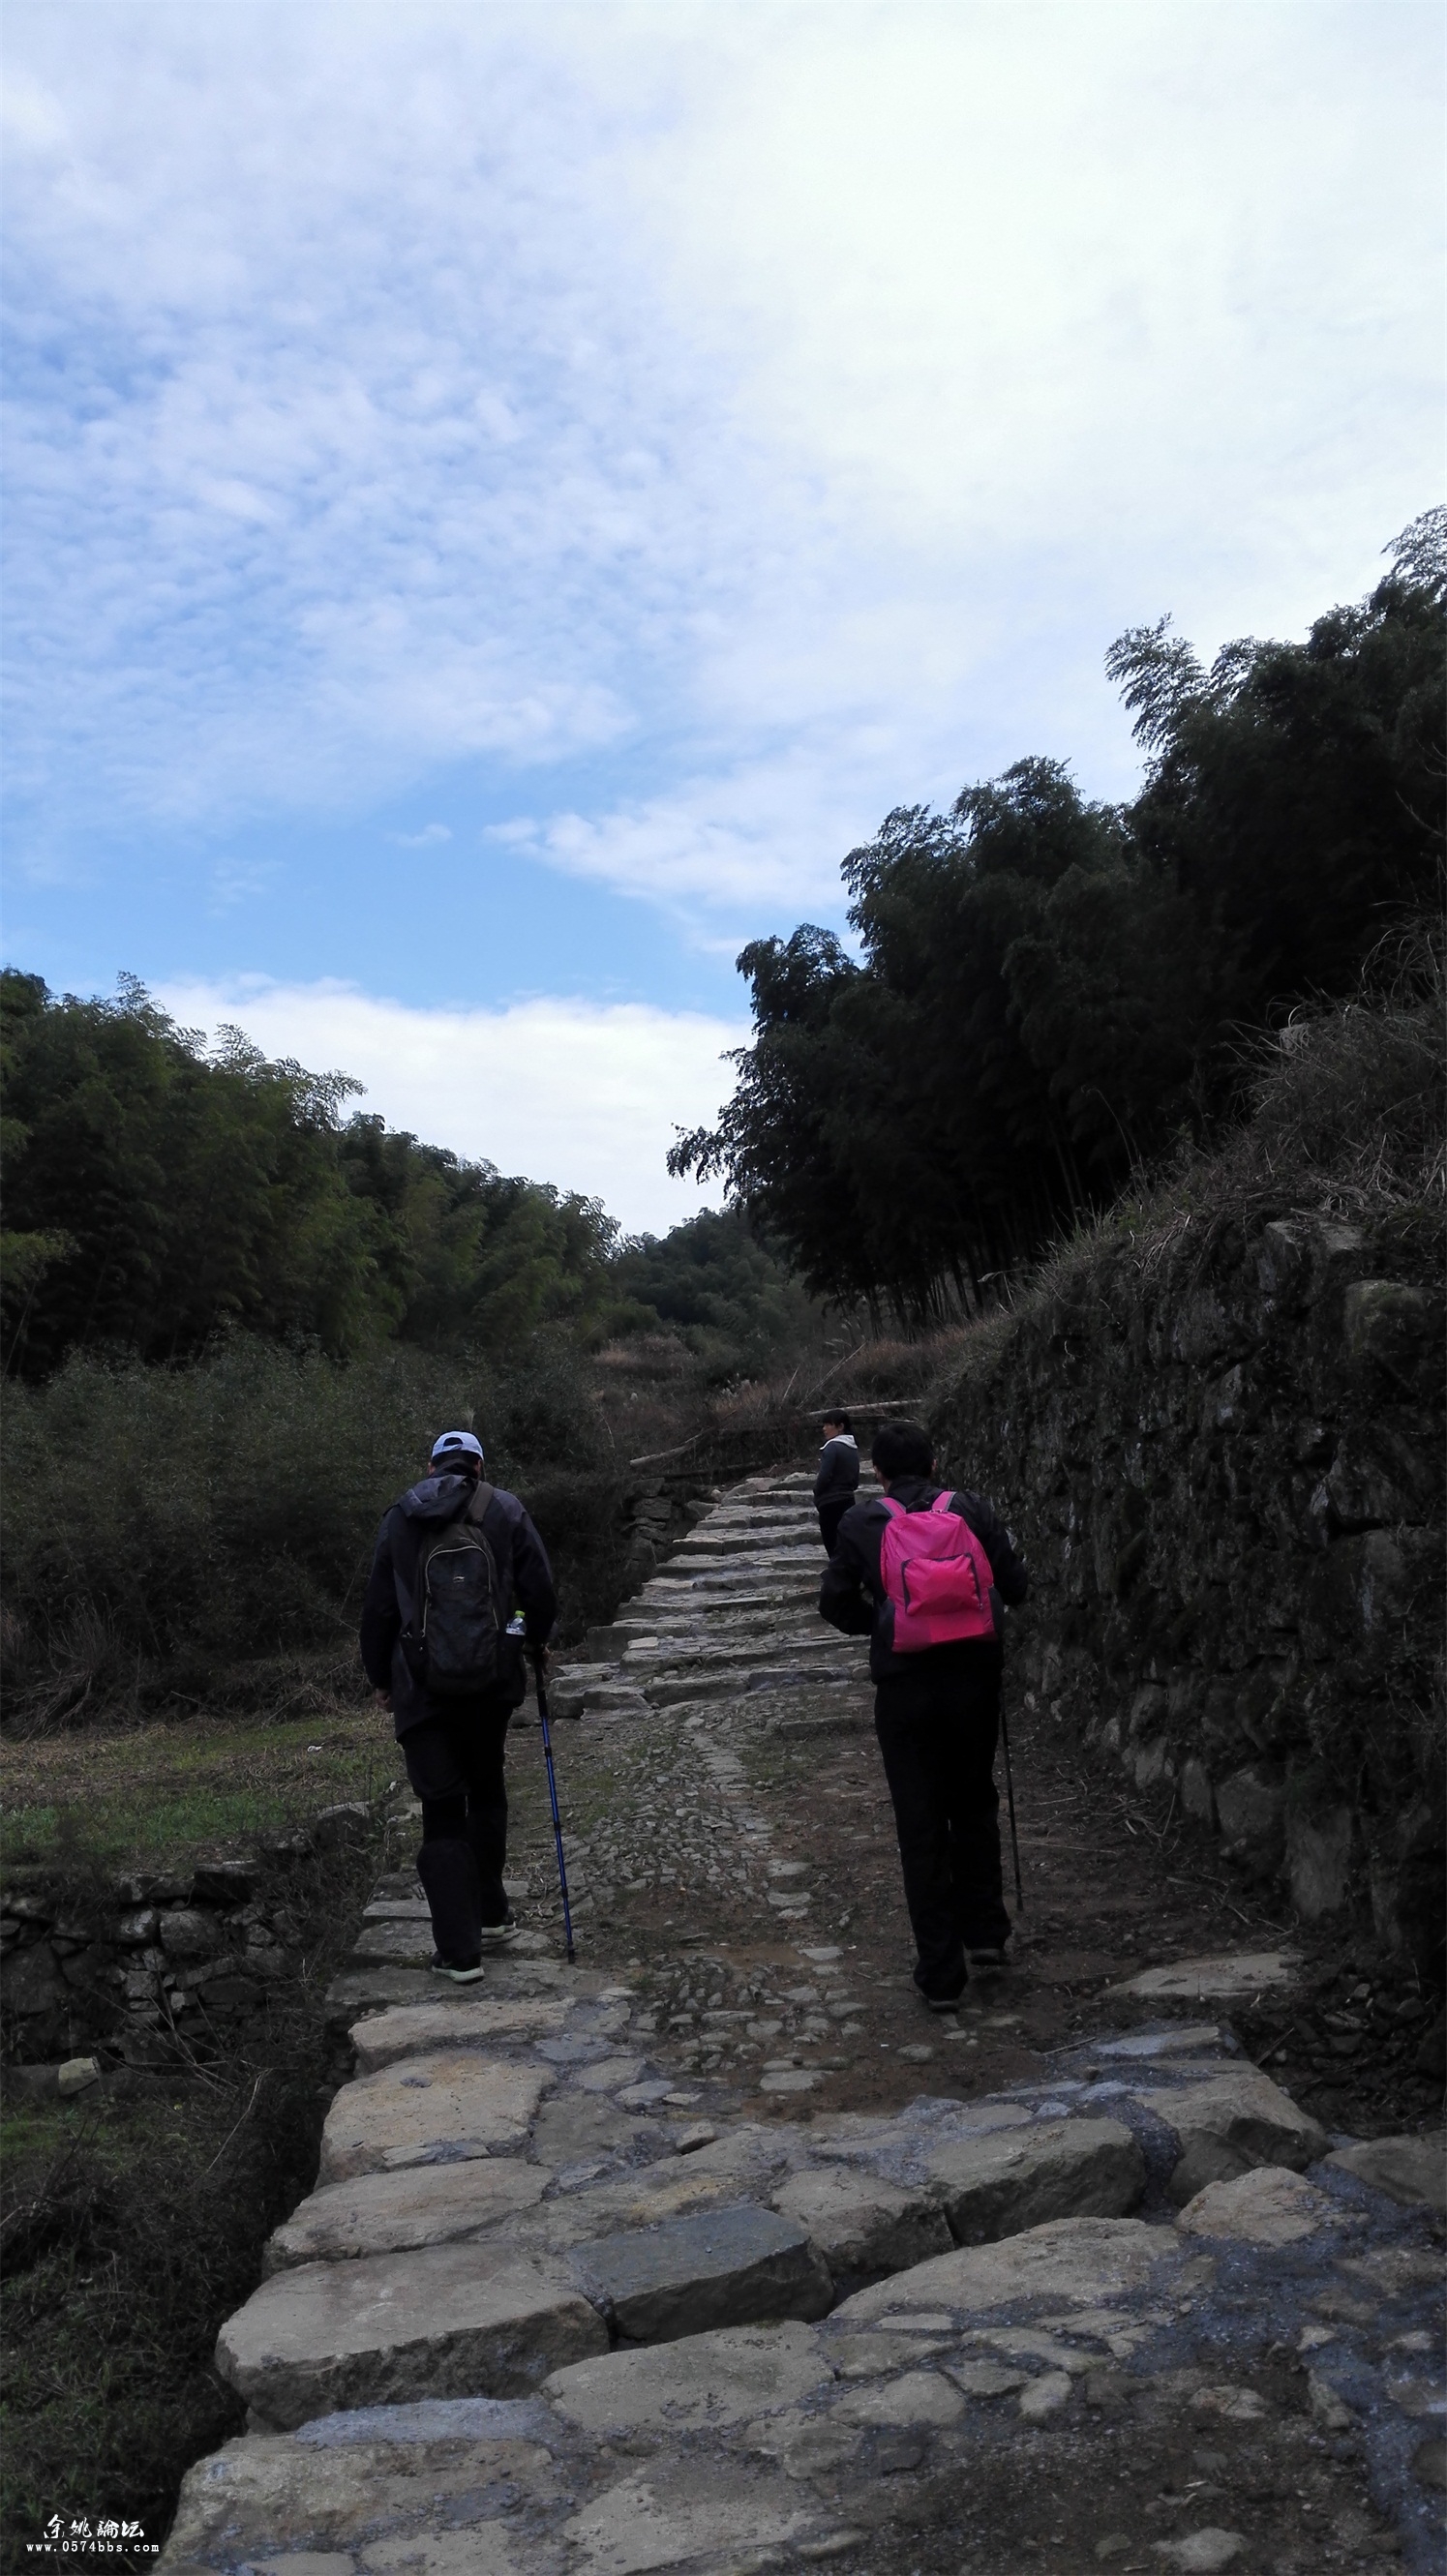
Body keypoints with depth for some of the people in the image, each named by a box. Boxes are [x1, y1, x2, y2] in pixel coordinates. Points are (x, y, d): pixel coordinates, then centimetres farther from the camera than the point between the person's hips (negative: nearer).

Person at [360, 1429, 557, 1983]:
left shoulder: (400, 1518, 4)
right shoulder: (505, 1510, 1)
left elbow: (378, 1608, 7)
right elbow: (540, 1589, -2)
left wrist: (380, 1677, 19)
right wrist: (538, 1643, 16)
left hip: (422, 1686, -1)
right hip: (493, 1681, 1)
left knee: (442, 1814, 3)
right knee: (486, 1790, 22)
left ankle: (459, 1952, 1)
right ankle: (492, 1916, 28)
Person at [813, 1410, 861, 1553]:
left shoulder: (832, 1447, -13)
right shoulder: (853, 1450, 10)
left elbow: (824, 1477, -17)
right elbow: (856, 1482, 14)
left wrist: (817, 1497, -1)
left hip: (831, 1505, -8)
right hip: (848, 1501, 8)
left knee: (833, 1549, -4)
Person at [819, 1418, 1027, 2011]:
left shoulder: (860, 1523, 2)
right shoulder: (971, 1510, 3)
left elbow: (836, 1604, 2)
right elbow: (1014, 1586, 3)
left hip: (903, 1684, -1)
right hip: (974, 1674, 1)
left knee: (920, 1826, 6)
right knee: (974, 1806, 23)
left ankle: (940, 1974, 9)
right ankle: (985, 1932, 21)